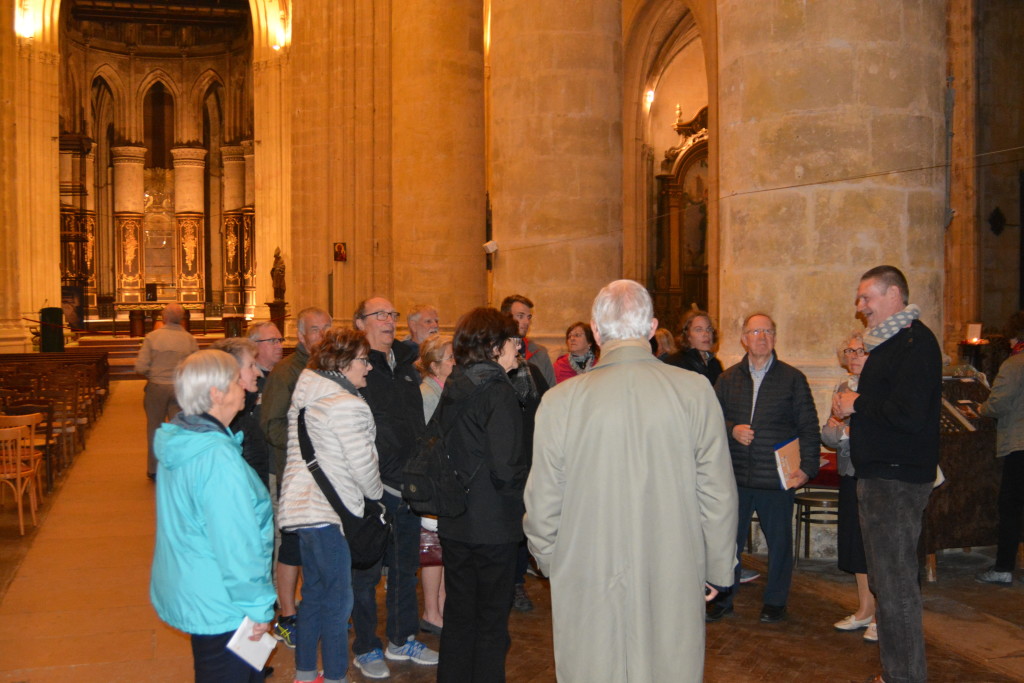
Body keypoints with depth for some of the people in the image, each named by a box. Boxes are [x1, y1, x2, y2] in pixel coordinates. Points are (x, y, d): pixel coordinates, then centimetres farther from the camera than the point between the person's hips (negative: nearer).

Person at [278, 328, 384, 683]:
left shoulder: (306, 396, 11)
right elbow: (363, 464, -16)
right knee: (337, 599, 1)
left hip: (303, 504, 10)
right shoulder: (347, 405, -17)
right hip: (328, 511, -10)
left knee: (314, 592, 19)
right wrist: (376, 492, 5)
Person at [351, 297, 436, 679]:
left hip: (408, 485, 7)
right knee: (367, 571, 5)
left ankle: (402, 640, 31)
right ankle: (366, 648, 20)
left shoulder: (406, 365, 12)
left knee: (406, 566, 16)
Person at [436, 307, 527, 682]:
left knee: (458, 612, 19)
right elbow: (506, 466, -23)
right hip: (493, 525, -7)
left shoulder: (452, 386, 5)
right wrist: (522, 491, -6)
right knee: (491, 620, 7)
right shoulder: (498, 390, -17)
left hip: (453, 523, 7)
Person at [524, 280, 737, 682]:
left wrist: (547, 559, 15)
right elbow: (718, 494, -2)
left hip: (587, 587, 0)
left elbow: (543, 502, -3)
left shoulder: (561, 400, -10)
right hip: (674, 588, 1)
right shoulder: (695, 392, -7)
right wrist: (718, 569, 12)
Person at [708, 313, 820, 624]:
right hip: (734, 475, 2)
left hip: (777, 476, -2)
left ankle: (775, 601, 24)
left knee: (779, 541, 8)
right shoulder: (728, 378, 8)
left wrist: (807, 467, -11)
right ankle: (723, 597, 23)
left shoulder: (793, 378, 2)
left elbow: (809, 428, -1)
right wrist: (732, 430, -12)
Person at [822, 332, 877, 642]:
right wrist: (842, 431, -9)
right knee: (855, 542, 13)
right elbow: (827, 434, 11)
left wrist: (848, 430, -16)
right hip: (851, 476, 7)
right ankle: (865, 610, 27)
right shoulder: (844, 387, 12)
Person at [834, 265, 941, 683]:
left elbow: (908, 415, -25)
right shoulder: (888, 342, 17)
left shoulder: (915, 342, -15)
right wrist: (851, 407, 2)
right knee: (885, 581, 16)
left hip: (897, 480, -10)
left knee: (896, 586, -5)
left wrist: (858, 405, -12)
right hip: (878, 476, 10)